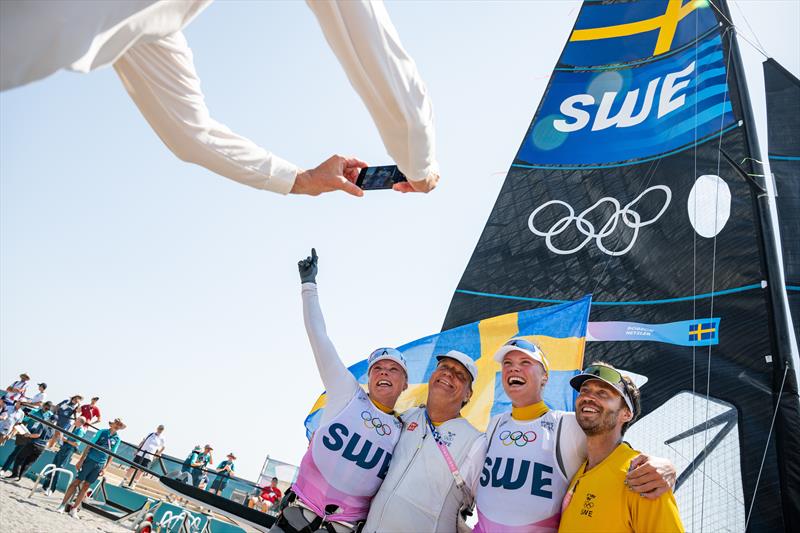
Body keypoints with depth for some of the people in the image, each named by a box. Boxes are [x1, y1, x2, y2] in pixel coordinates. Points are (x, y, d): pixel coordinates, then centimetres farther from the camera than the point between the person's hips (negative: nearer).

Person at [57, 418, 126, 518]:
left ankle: (74, 509, 11)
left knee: (86, 486, 5)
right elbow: (90, 445, -3)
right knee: (76, 482, -2)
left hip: (100, 465, 2)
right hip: (90, 460, -2)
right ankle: (63, 505, 8)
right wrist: (81, 460, -7)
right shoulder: (102, 432, -2)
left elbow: (111, 455, 8)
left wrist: (105, 468, 3)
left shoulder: (117, 439, 5)